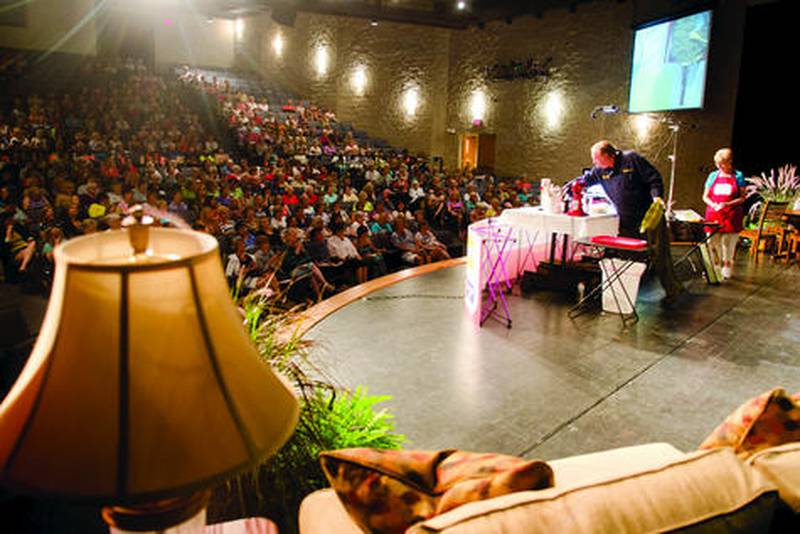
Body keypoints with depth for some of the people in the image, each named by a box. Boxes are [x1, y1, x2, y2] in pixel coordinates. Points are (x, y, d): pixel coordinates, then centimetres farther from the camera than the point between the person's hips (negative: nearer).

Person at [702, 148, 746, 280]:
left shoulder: (738, 176, 3)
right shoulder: (713, 176, 10)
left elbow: (742, 198, -1)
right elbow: (705, 196, 11)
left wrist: (727, 204, -17)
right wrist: (713, 204, -10)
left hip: (731, 216, -2)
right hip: (713, 215, 2)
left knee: (728, 244, 0)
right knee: (713, 243, 2)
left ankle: (727, 270, 10)